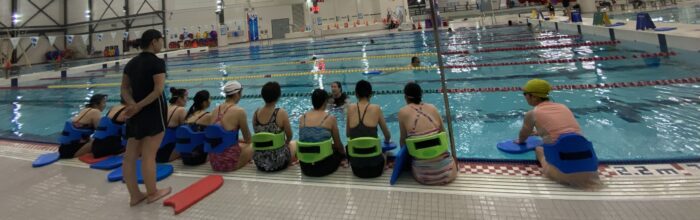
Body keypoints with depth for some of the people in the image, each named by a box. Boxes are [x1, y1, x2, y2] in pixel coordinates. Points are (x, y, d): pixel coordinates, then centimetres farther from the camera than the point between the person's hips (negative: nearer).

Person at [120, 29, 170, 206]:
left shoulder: (131, 63, 11)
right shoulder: (157, 62, -11)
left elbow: (124, 89, 6)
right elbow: (158, 90, -20)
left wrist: (133, 105, -8)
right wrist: (139, 106, -15)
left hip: (135, 112, 7)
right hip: (153, 112, -7)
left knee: (130, 156, 9)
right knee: (148, 155, 1)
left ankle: (135, 195, 20)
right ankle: (152, 193, 15)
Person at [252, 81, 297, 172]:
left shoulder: (256, 113, -5)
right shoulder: (281, 113, -17)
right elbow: (289, 137, -6)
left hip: (259, 162, 4)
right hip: (278, 163, -4)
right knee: (294, 144, 28)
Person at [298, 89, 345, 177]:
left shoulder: (302, 118, 1)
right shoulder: (330, 118, -9)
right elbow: (338, 144, 0)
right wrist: (344, 153, 22)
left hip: (305, 167, 4)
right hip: (324, 167, -4)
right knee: (339, 151, 26)